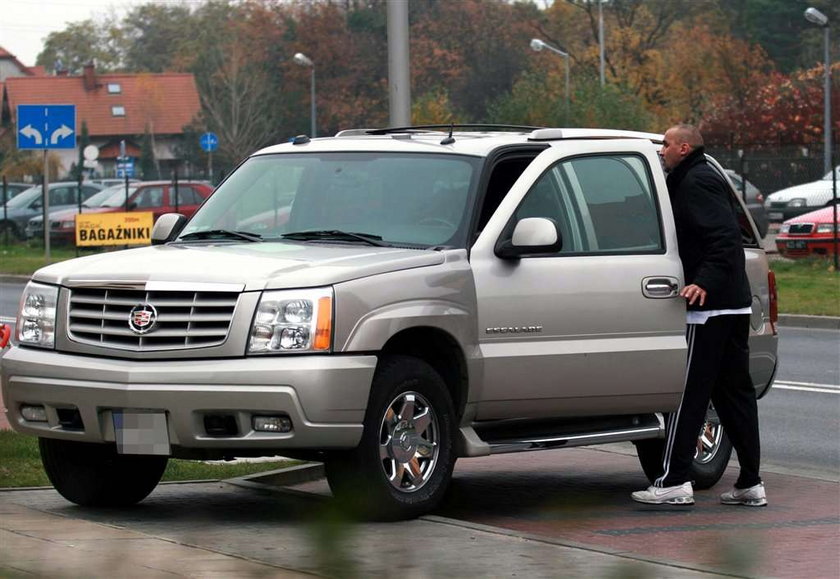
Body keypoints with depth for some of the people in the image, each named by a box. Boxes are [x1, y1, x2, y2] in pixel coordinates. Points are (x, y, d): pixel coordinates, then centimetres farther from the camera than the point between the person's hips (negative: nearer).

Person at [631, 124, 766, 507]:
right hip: (735, 303, 10)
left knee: (689, 394, -8)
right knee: (735, 392, 11)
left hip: (709, 307, -10)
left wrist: (705, 283, -32)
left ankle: (674, 482, -8)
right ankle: (750, 484, 12)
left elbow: (724, 235, -23)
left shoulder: (696, 183, -11)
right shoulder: (705, 178, 21)